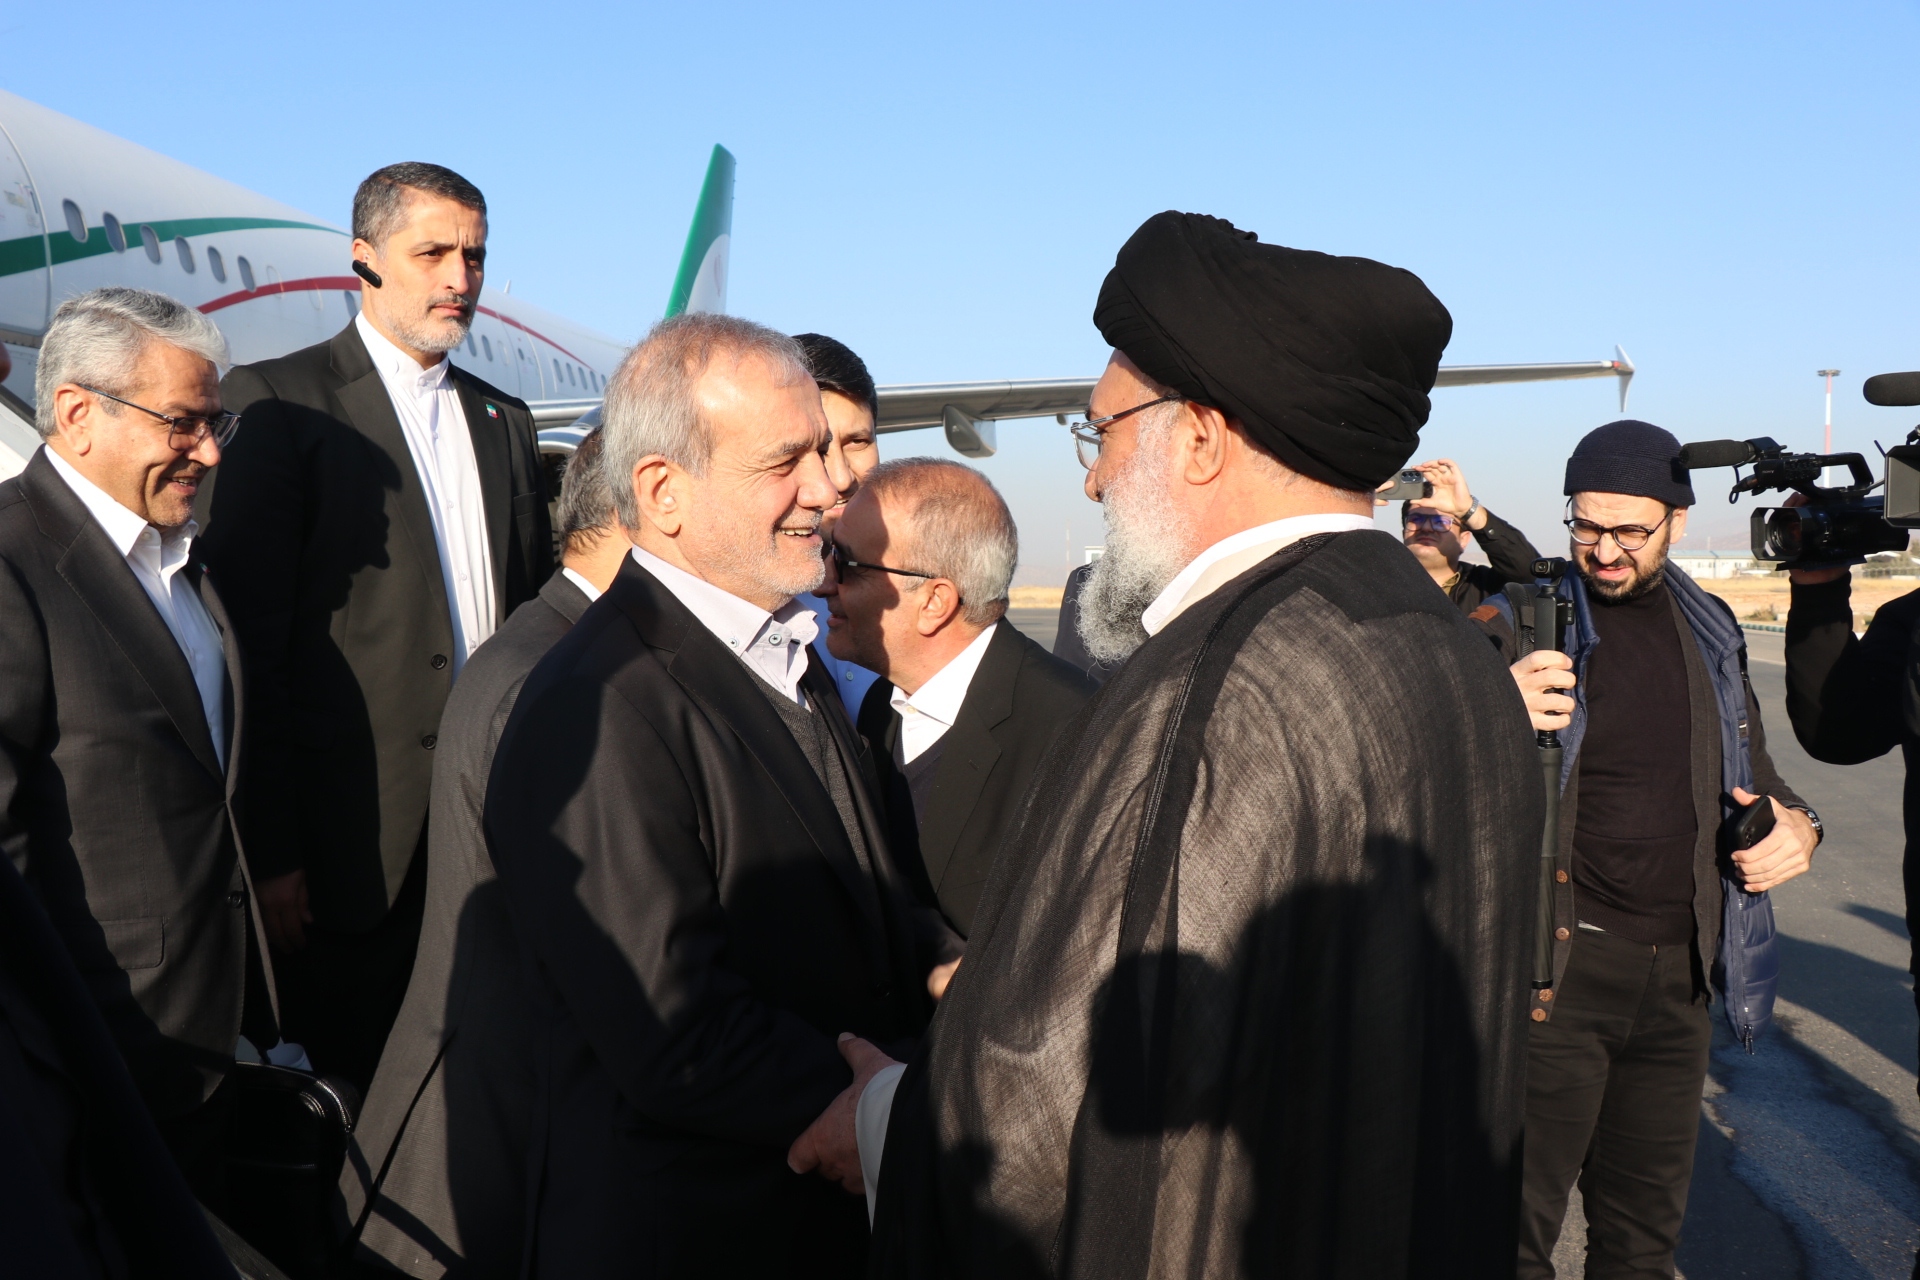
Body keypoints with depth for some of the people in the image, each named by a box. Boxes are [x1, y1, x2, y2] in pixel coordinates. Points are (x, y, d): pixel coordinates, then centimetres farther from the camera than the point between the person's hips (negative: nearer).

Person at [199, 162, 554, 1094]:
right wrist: (272, 851, -12)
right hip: (361, 836, -5)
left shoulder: (504, 421, 15)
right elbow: (251, 641, -9)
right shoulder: (277, 404, -3)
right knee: (347, 1093, 5)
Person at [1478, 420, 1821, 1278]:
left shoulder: (1710, 634, 10)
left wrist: (1797, 824, -1)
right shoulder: (1518, 624, -6)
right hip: (1556, 970, -5)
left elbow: (1752, 775, 22)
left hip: (1677, 976, 5)